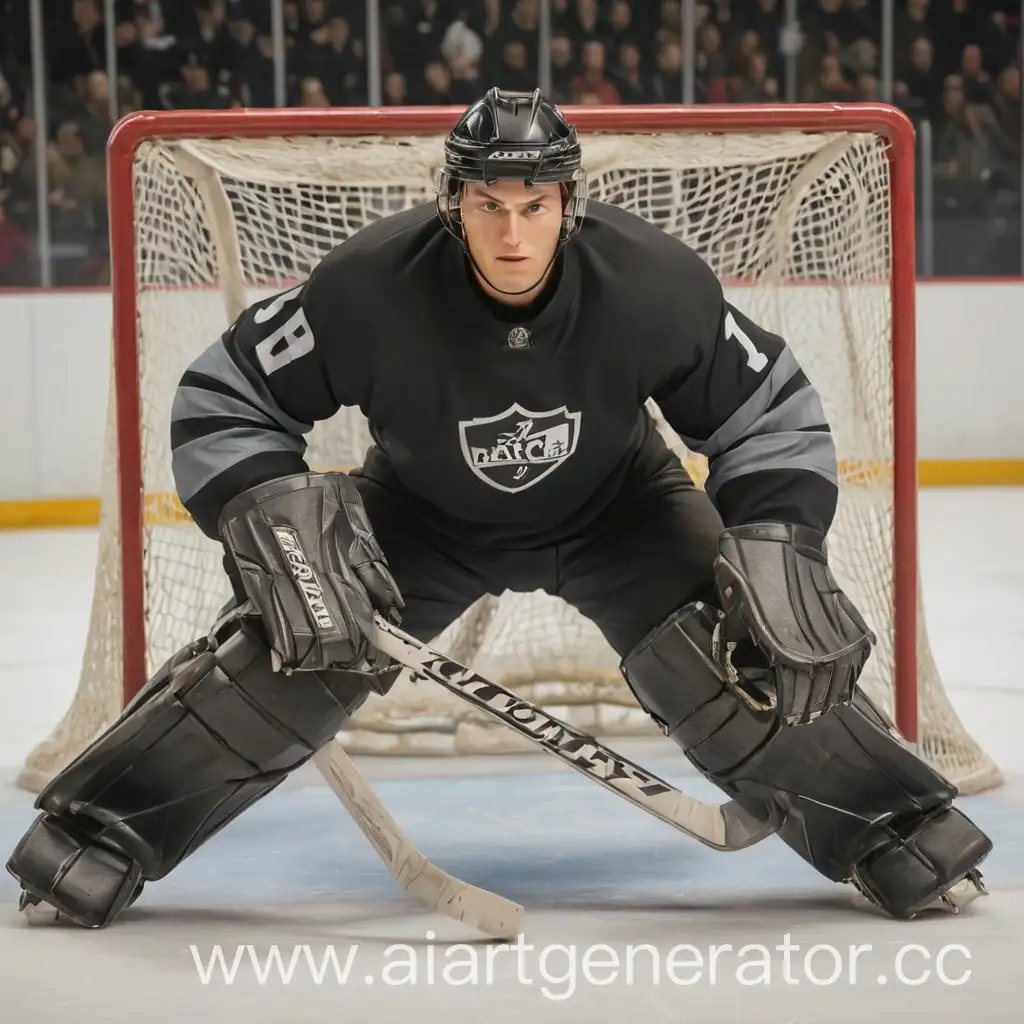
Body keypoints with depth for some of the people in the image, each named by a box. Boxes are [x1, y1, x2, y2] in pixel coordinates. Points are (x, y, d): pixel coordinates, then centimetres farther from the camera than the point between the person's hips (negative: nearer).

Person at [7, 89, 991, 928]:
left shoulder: (650, 279, -31)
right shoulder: (374, 283, -33)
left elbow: (769, 409, -16)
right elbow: (222, 398, -21)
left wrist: (774, 543, -28)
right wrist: (275, 518, -35)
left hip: (613, 507, 0)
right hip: (422, 513, 0)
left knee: (744, 655, -19)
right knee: (278, 646, -16)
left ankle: (903, 840, 0)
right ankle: (91, 842, -2)